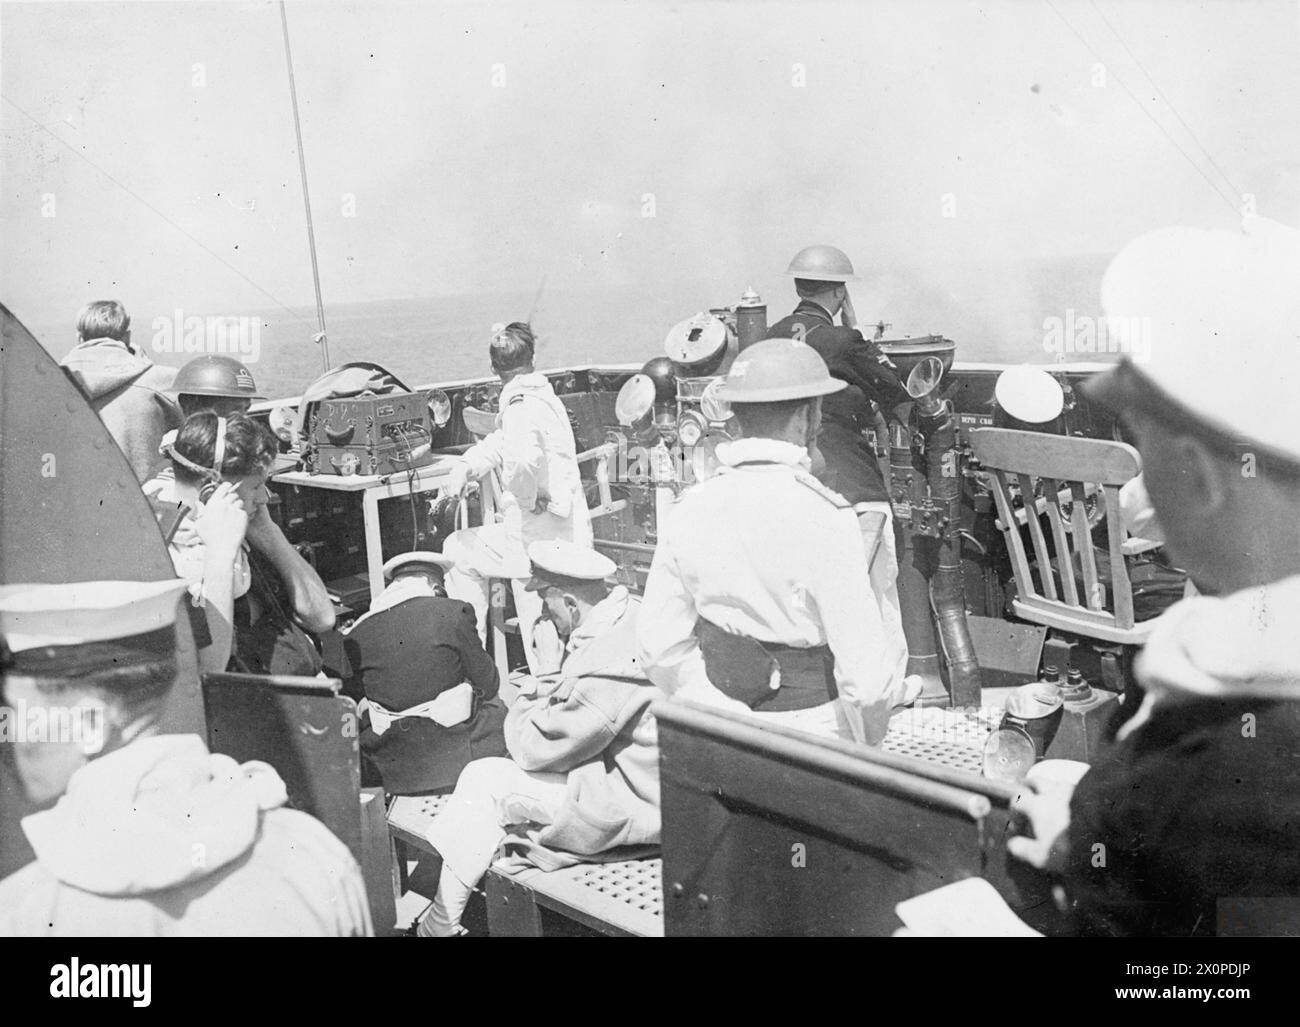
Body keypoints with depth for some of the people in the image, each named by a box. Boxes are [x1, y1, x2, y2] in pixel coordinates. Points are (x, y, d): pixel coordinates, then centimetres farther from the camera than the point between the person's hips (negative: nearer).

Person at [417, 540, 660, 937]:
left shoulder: (606, 659, -27)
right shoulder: (631, 613, 4)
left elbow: (535, 748, -18)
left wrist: (523, 703, 2)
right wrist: (540, 693, 2)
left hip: (633, 805, -10)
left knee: (484, 782, -7)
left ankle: (438, 926, 8)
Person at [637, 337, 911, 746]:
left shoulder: (691, 509, -4)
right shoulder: (824, 518, -20)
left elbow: (661, 645, 2)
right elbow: (867, 673, -21)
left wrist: (717, 709, 14)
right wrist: (868, 738, -1)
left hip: (726, 732, 5)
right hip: (814, 727, -5)